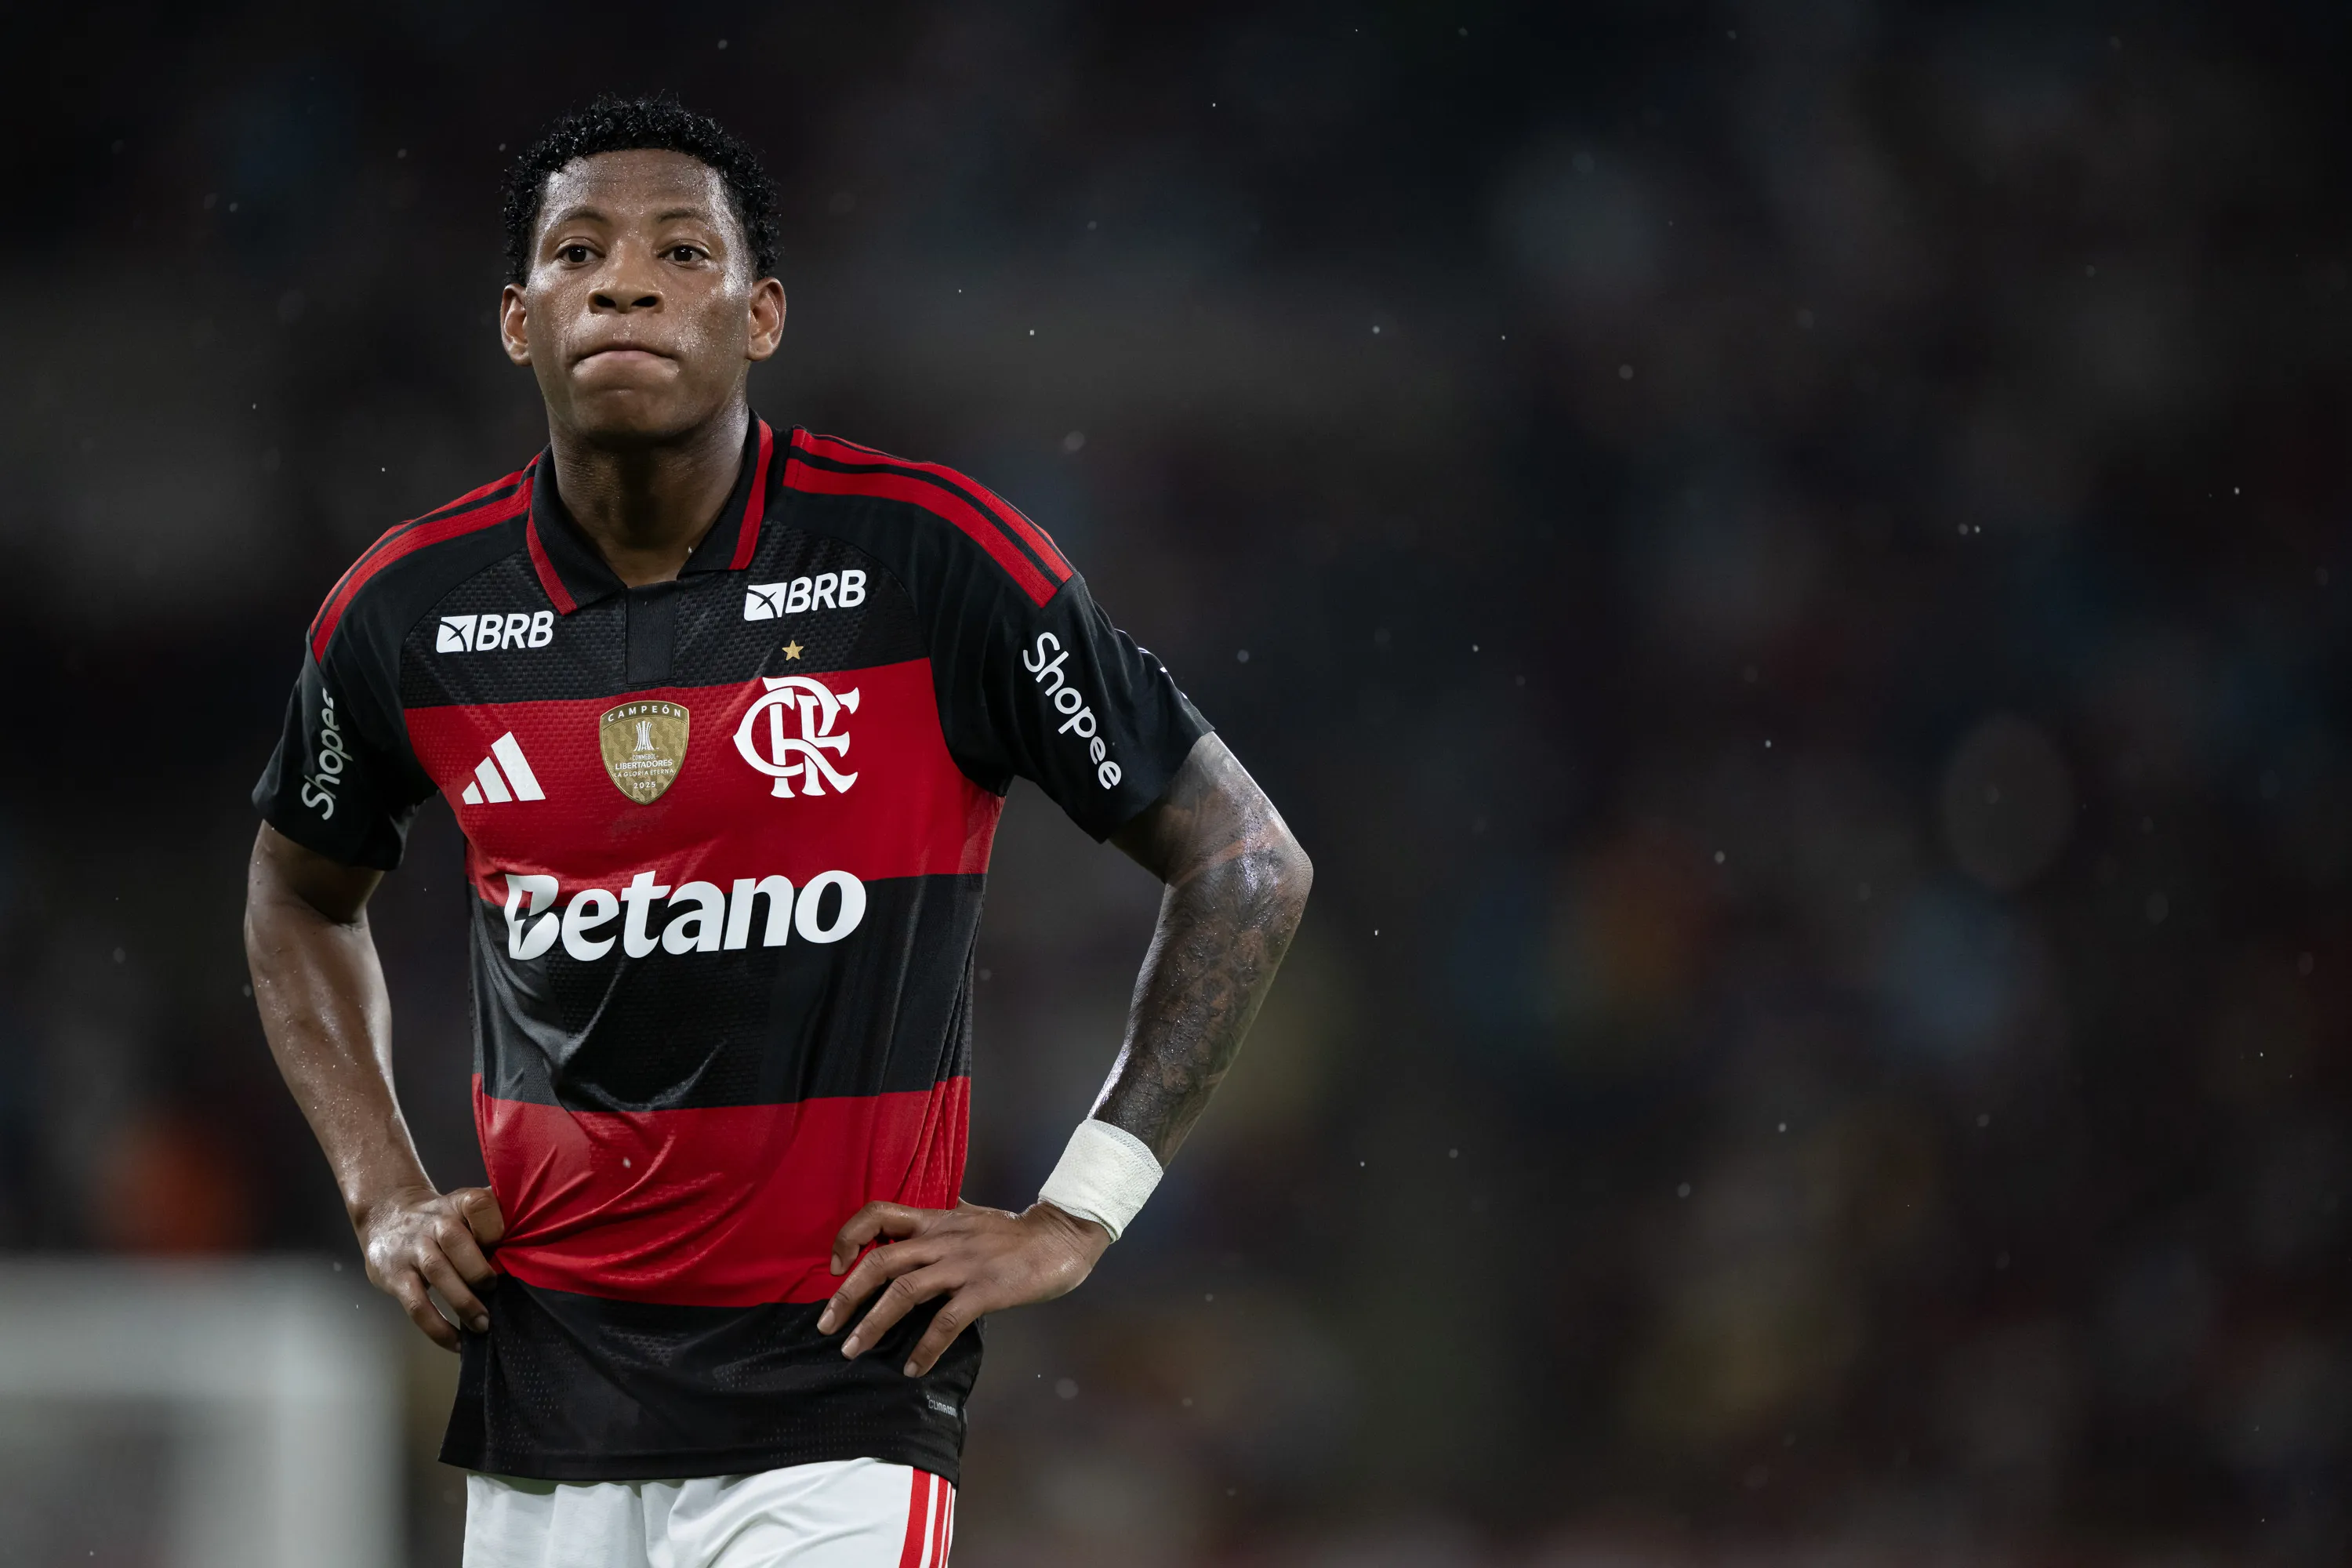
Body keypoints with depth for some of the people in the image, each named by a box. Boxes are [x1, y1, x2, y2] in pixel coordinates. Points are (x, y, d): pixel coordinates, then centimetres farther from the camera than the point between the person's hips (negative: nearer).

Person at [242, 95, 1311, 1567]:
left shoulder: (933, 560, -8)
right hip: (538, 1386, 4)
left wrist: (1072, 1221, -5)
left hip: (838, 1393, -4)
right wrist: (387, 1200, 10)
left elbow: (1248, 866, -1)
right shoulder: (410, 611, 1)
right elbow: (303, 895, 23)